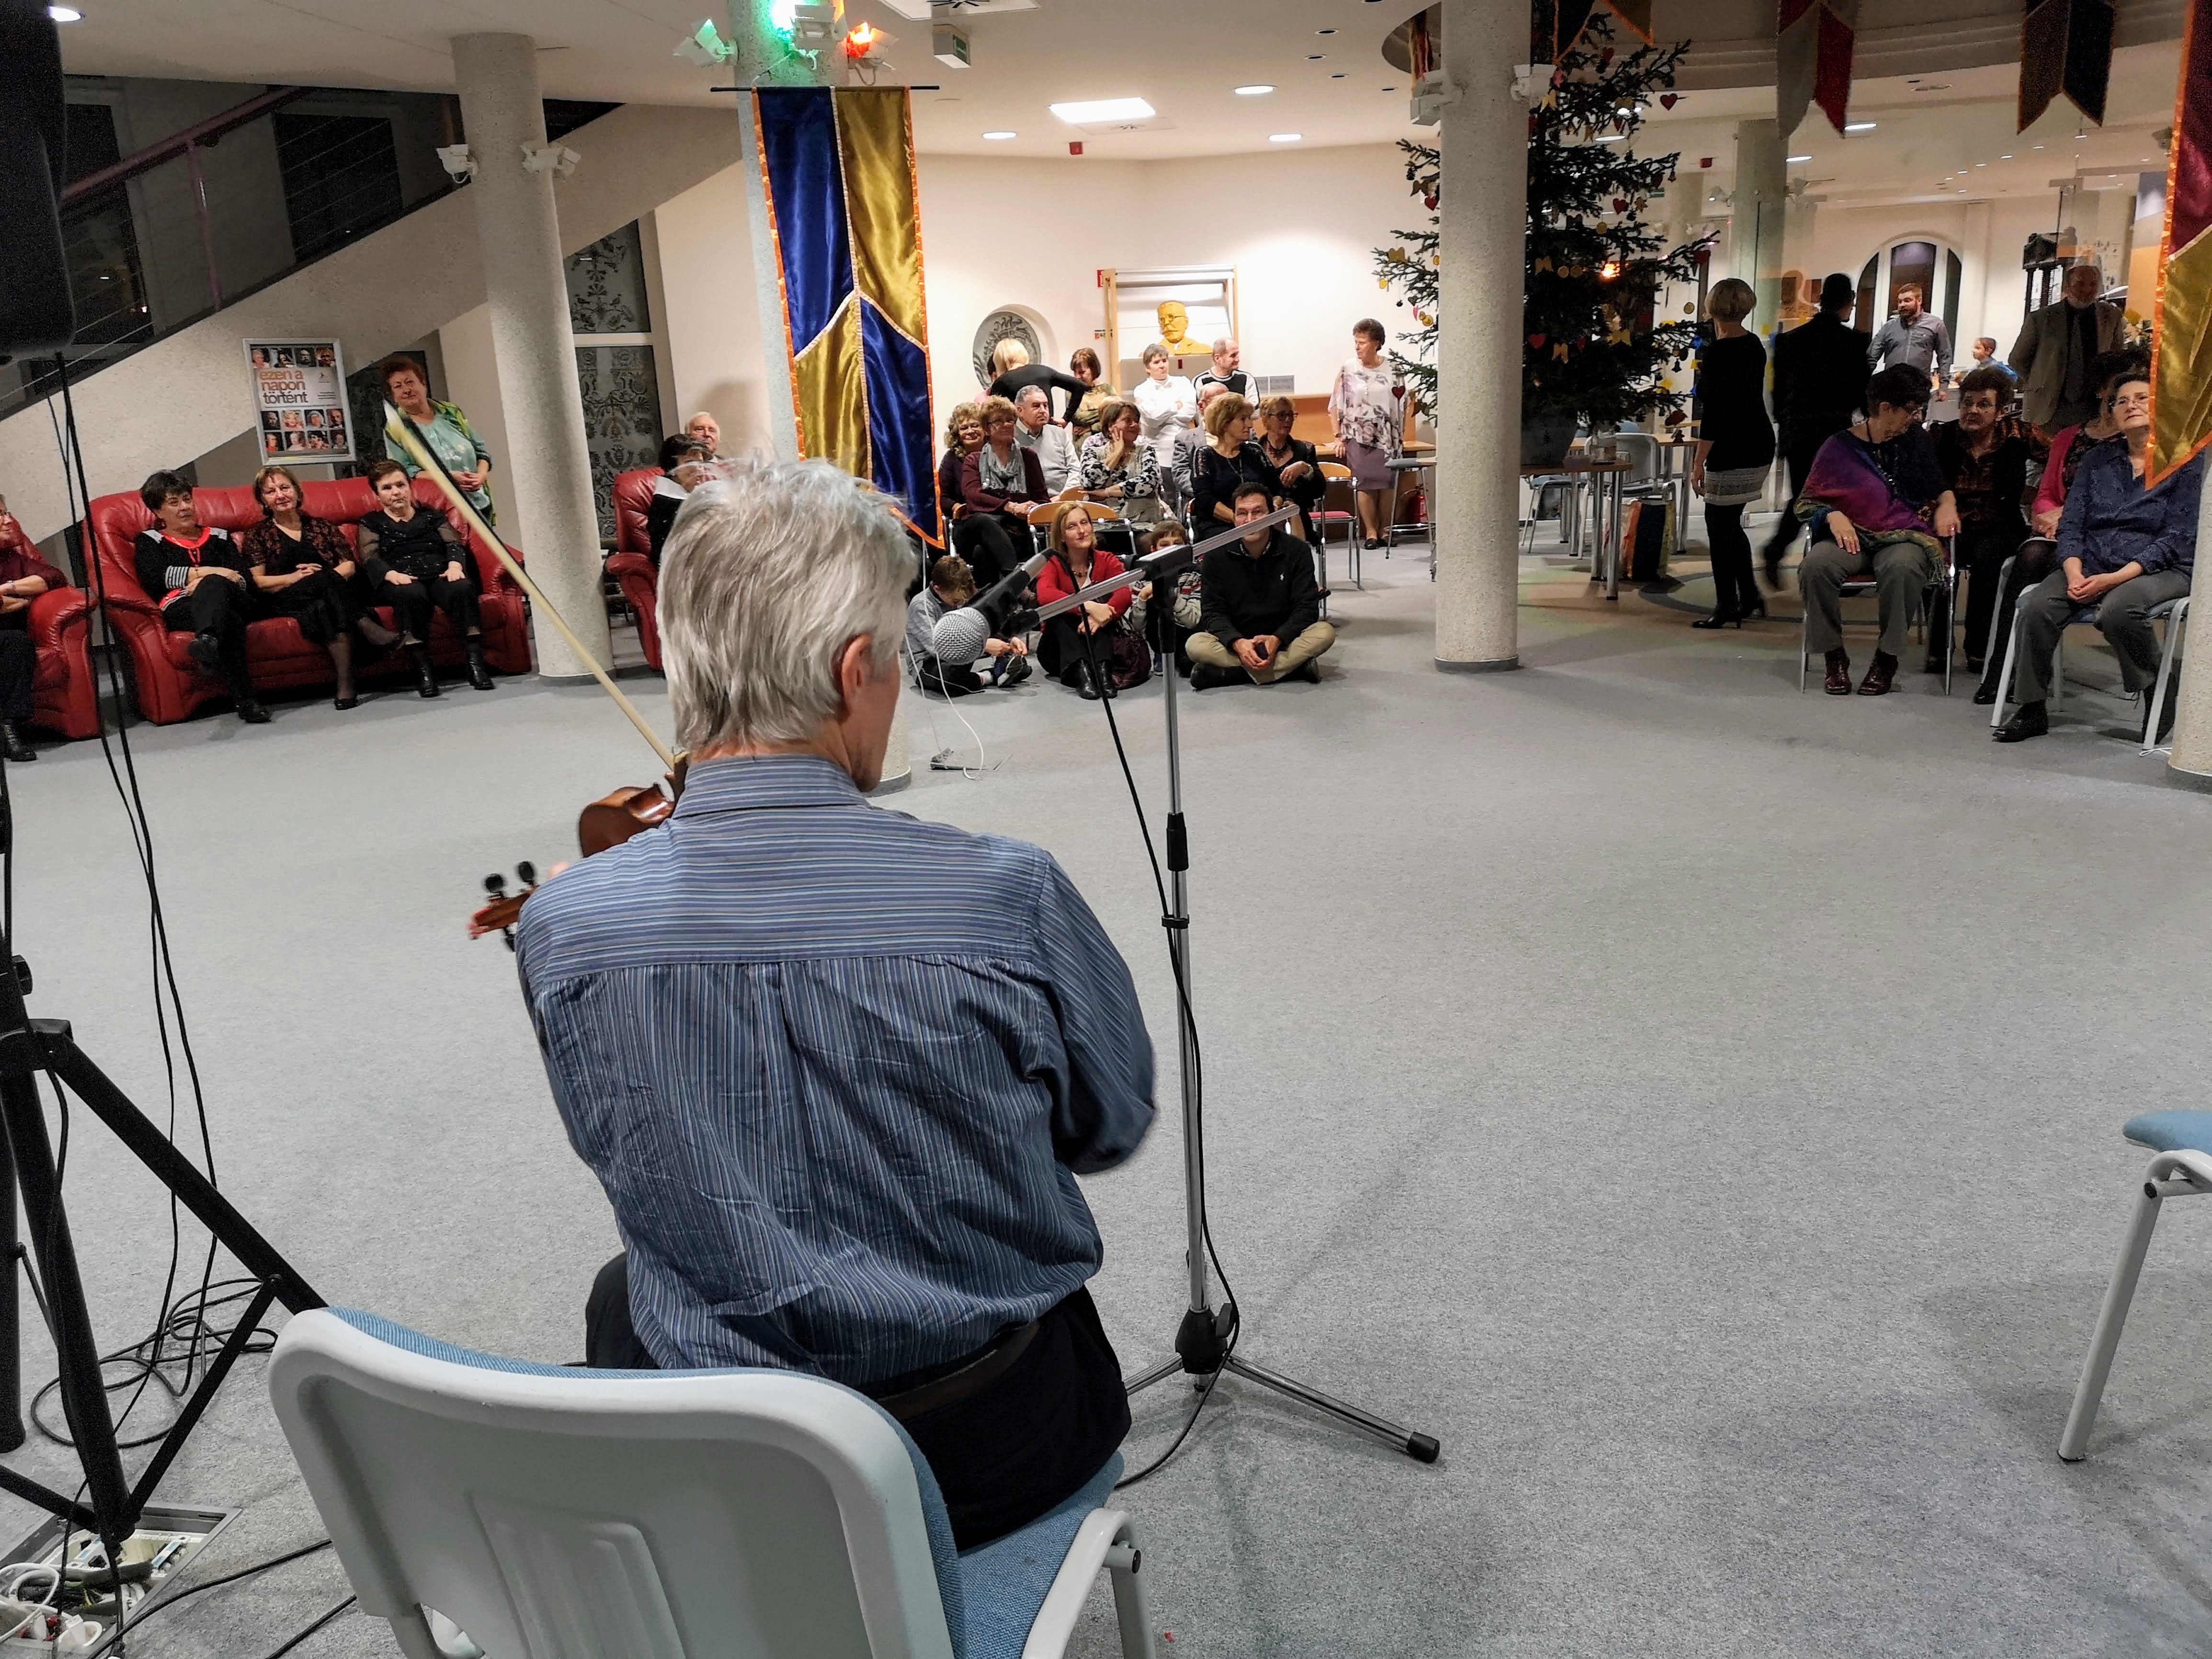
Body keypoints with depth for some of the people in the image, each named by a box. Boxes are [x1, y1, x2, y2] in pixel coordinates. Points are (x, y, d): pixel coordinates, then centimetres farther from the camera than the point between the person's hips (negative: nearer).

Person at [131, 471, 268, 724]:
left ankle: (208, 642, -71)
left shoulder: (218, 537, 32)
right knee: (229, 620, -40)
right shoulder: (149, 541, 26)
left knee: (214, 585, -39)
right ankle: (245, 699, -60)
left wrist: (208, 582, -8)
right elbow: (155, 578, 2)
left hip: (232, 601, 2)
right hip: (180, 608, -2)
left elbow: (243, 578, 13)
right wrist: (206, 572, -7)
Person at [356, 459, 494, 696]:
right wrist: (391, 574, -19)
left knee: (462, 588, -34)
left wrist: (455, 565, -14)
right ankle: (422, 668, -38)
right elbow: (370, 559, 5)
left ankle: (475, 661, -38)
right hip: (399, 583, -2)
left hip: (439, 576, 2)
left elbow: (453, 543, 12)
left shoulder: (432, 515, 29)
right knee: (411, 594, -39)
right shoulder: (371, 524, 23)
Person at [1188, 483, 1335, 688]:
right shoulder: (1218, 556, -2)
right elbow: (1212, 611, -5)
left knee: (1325, 633, -28)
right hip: (1234, 639, 0)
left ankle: (1227, 674, -30)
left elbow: (1307, 608, -7)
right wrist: (1237, 643, -26)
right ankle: (1294, 667, -29)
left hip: (1282, 639, 0)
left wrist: (1277, 639, -26)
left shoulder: (1296, 552, -4)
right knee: (1196, 645, -29)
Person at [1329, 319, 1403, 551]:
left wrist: (1400, 436, 4)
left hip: (1386, 436, 1)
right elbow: (1335, 406, 2)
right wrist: (1339, 437, -2)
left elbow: (1401, 406, 9)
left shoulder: (1392, 371, 2)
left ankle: (1384, 530, 11)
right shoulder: (1348, 370, -1)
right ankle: (1370, 532, 2)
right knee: (1364, 484, -5)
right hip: (1358, 437, -1)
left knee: (1386, 484, 0)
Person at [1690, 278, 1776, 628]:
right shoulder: (1754, 344, 9)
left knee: (1720, 525, 0)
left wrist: (1698, 462, -17)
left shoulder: (1718, 351, -17)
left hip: (1731, 451, -9)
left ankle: (1726, 606, 6)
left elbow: (1713, 412, -19)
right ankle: (1749, 599, 21)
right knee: (1729, 523, 18)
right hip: (1760, 445, 9)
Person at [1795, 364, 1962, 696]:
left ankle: (1886, 659, -19)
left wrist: (1946, 503, 6)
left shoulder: (1918, 441, 14)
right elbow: (1807, 502, 8)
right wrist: (1833, 516, -12)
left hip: (1906, 536, 1)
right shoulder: (1840, 447, 5)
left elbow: (1941, 486, 28)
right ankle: (1834, 657, -17)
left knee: (1901, 568, -37)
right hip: (1852, 536, -1)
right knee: (1816, 566, -35)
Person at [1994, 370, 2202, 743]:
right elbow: (2071, 525, 8)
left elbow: (2177, 538, -7)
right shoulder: (2097, 460, 16)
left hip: (2161, 569, -4)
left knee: (2117, 609, -38)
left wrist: (2115, 578, -20)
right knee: (2036, 608, -26)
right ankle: (2031, 710, -15)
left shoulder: (2187, 462, 2)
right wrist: (2074, 574, -13)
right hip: (2091, 565, 4)